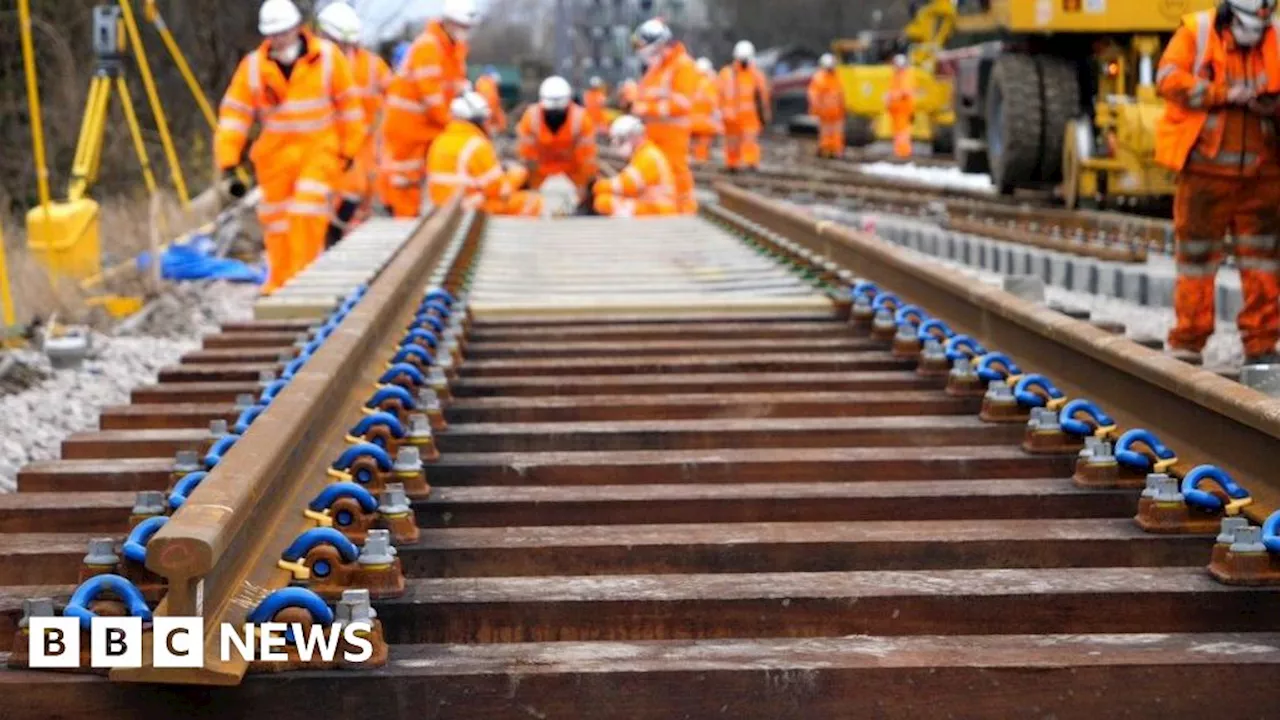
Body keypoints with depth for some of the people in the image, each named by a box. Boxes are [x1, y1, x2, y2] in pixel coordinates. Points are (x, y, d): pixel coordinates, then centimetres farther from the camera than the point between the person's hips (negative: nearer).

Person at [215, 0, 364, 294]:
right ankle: (278, 287, 21)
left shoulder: (328, 57, -6)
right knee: (276, 224, 6)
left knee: (307, 213, -21)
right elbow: (233, 116, -5)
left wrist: (349, 149, 7)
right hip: (275, 156, 2)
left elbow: (348, 104, 3)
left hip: (319, 149, -2)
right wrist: (229, 165, -12)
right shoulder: (253, 67, -4)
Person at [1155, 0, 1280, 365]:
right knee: (1196, 254, 1)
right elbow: (1169, 78, -13)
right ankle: (1188, 342, 10)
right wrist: (1223, 94, -19)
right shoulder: (1196, 32, -1)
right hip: (1205, 169, -3)